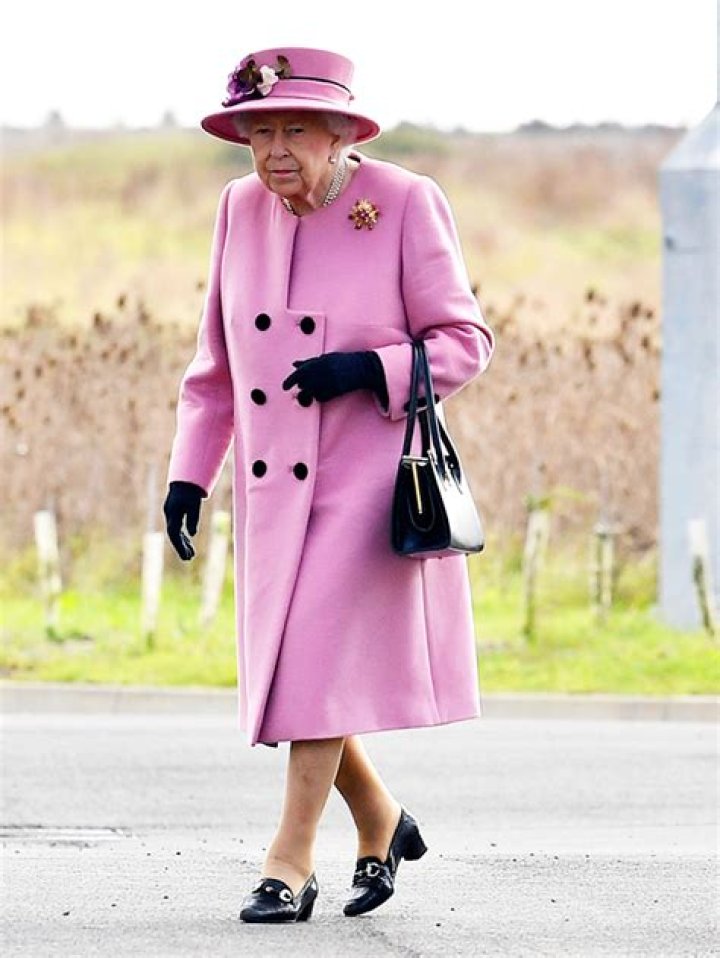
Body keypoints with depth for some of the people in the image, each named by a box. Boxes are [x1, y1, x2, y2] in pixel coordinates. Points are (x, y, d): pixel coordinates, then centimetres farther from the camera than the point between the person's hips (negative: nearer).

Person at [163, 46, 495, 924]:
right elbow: (216, 359, 12)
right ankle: (381, 822, 27)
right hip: (272, 486, 5)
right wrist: (189, 471, 7)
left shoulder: (405, 204, -10)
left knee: (323, 660, -11)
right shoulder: (241, 209, 4)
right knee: (288, 670, 6)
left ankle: (291, 862, -5)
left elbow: (464, 342, -6)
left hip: (371, 477, -5)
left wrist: (367, 370, -22)